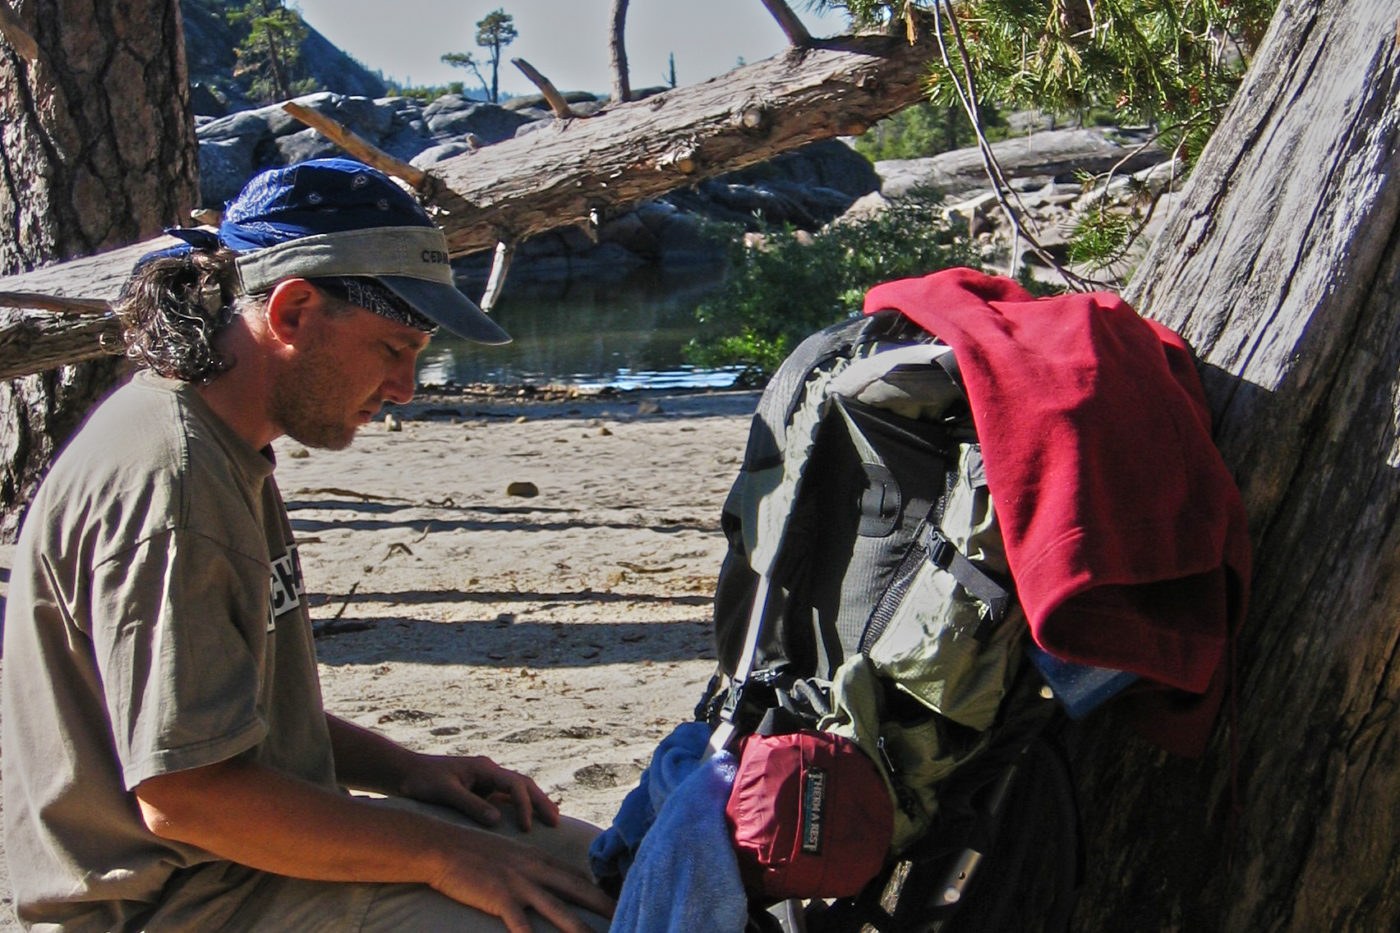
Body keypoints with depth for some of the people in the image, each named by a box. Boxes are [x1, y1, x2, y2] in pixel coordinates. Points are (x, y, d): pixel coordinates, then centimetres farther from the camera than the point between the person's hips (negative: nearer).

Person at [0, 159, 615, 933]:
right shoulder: (166, 479, -23)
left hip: (249, 848, 11)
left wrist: (409, 771, 7)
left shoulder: (229, 455, 11)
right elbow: (181, 792, -27)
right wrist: (440, 855, -20)